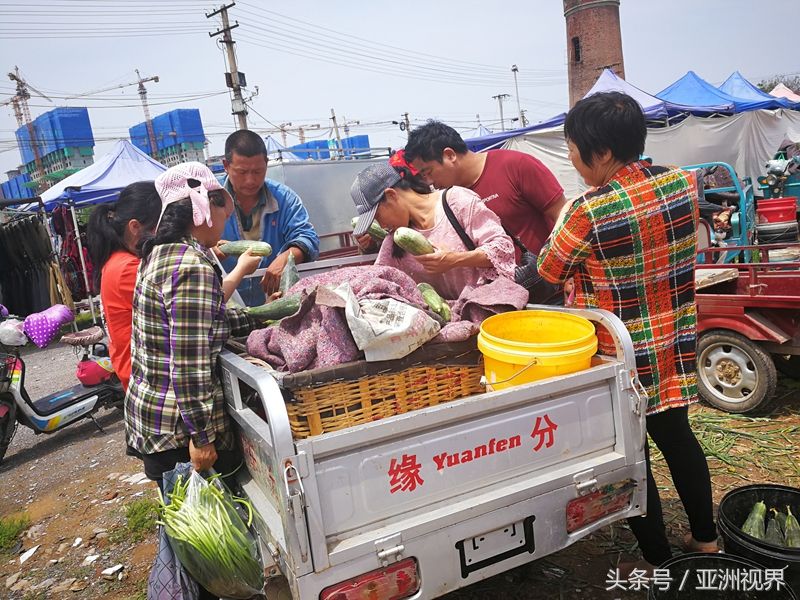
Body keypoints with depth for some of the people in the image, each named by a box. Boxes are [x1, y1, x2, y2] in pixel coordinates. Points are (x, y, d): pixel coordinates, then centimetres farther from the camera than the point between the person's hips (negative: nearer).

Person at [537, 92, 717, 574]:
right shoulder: (683, 183, -6)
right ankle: (705, 539, 41)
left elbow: (550, 271, -10)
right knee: (678, 436, 23)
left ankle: (657, 562, 30)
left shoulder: (590, 213, -26)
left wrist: (566, 217, 6)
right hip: (676, 348, 7)